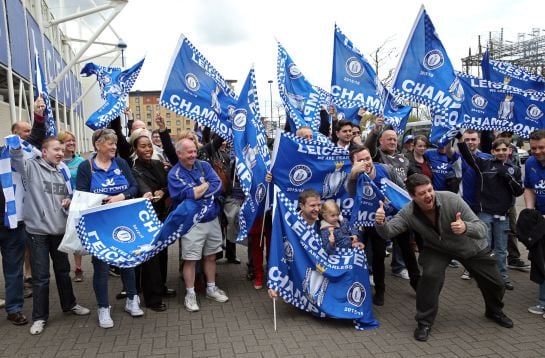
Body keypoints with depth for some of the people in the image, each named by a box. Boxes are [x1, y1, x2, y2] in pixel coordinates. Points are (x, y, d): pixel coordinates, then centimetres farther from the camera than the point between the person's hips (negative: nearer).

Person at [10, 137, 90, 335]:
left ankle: (69, 304, 35)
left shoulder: (61, 173, 11)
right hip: (38, 231, -5)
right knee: (40, 276, 2)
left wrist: (69, 201, 0)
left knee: (63, 270, 18)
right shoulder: (32, 167, -5)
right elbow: (17, 159, -21)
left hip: (59, 229, 5)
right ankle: (39, 317, 15)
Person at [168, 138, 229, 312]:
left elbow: (218, 186, -10)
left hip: (212, 219, 4)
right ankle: (190, 294, 18)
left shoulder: (204, 166, 3)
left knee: (211, 256, 15)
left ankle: (211, 288, 31)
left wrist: (196, 193, -18)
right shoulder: (174, 174, -9)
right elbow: (188, 195, -23)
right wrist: (207, 184, -9)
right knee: (190, 259, 3)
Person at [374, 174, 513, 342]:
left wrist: (465, 227, -59)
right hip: (437, 249, 0)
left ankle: (495, 312, 48)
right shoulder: (408, 213, -27)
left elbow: (482, 229, -36)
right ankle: (424, 323, -6)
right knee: (430, 275, -28)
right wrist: (381, 223, -56)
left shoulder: (452, 200, -36)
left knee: (495, 284, 10)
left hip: (471, 246, 1)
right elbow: (388, 232, -33)